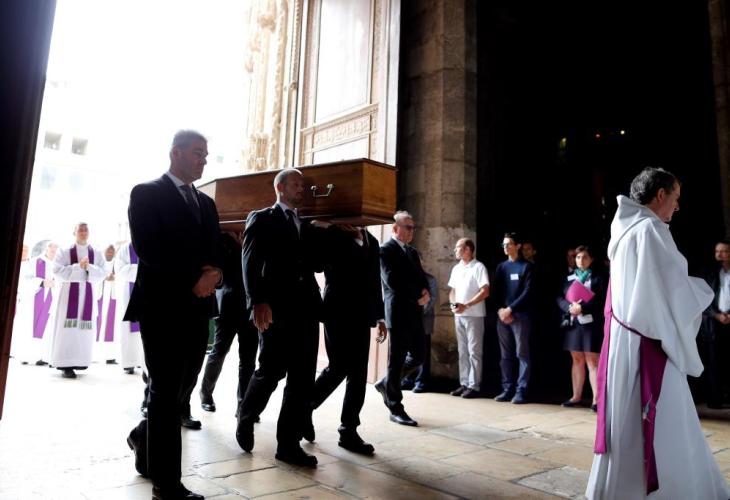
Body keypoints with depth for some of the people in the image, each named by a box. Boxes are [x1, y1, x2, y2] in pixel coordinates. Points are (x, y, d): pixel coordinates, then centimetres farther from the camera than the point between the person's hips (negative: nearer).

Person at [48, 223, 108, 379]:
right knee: (68, 327, -6)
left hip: (88, 295, 2)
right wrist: (78, 266, -15)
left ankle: (80, 362, 7)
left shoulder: (97, 254, 11)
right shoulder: (64, 252, 6)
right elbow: (57, 271, -7)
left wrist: (89, 267, -16)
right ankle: (66, 364, -5)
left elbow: (103, 273, 1)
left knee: (85, 328, 0)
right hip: (69, 293, -2)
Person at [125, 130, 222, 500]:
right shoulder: (146, 193, 0)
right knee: (167, 390, 0)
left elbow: (215, 251, 14)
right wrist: (193, 281, -15)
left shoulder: (206, 203, 19)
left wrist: (213, 274, -9)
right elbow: (148, 250, -12)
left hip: (198, 306, 6)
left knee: (182, 386, 10)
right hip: (163, 305, -6)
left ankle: (145, 436, 37)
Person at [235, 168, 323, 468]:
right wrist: (257, 302, -20)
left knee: (303, 379, 3)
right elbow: (250, 262, -7)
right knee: (271, 371, -1)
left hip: (306, 308, 6)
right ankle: (245, 418, 27)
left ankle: (289, 444, 12)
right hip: (275, 308, -5)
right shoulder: (262, 219, 5)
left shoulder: (307, 226, 22)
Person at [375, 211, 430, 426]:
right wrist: (417, 296, -12)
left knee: (418, 356, 11)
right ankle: (395, 409, 11)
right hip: (398, 313, -8)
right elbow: (393, 281, -17)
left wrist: (425, 292, -6)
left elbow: (421, 277, 16)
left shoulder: (413, 252, 18)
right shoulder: (386, 250, -7)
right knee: (397, 361, 0)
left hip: (415, 313, 8)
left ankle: (386, 384, 30)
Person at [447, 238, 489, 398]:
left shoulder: (478, 267, -8)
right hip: (458, 315, 7)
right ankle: (464, 383, 17)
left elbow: (485, 291, -15)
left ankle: (474, 386, 3)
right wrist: (453, 303, -2)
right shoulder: (456, 268, 15)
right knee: (462, 351, 10)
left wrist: (466, 305, -18)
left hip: (474, 315, -7)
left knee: (474, 352, -2)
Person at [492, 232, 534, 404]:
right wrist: (500, 310, -5)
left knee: (522, 354, -4)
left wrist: (510, 309, -13)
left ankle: (521, 390, 0)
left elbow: (527, 292, -7)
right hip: (502, 315, 5)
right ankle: (507, 389, 13)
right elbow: (496, 291, 12)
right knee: (505, 355, 7)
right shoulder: (500, 267, 16)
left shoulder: (526, 266, 2)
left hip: (520, 315, -5)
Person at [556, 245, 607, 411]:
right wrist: (569, 307, -12)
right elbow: (560, 298, 8)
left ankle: (596, 399, -2)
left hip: (591, 323, -4)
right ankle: (576, 396, 17)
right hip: (573, 323, 4)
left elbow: (602, 300, -9)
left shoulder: (599, 278, 2)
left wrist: (583, 308, -19)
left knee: (592, 362, -5)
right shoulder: (569, 278, 13)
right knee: (577, 361, 10)